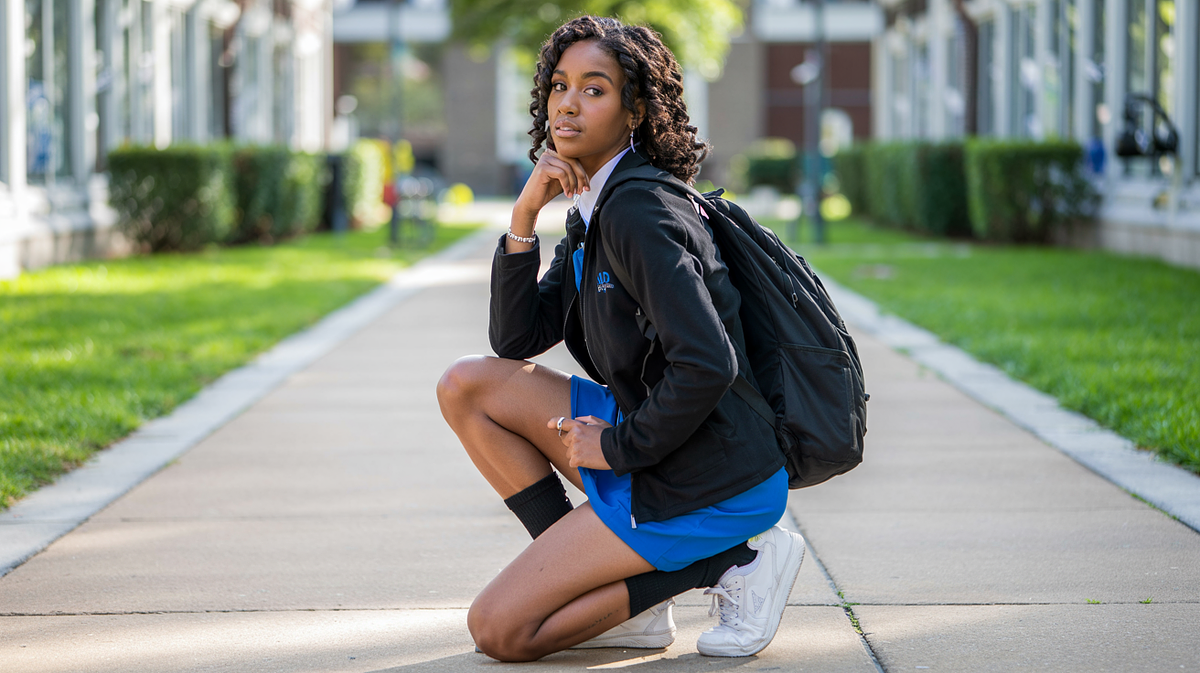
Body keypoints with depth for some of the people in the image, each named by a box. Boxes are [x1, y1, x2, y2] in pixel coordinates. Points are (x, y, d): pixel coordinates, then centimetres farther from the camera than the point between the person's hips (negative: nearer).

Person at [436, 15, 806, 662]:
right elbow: (515, 340, 10)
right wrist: (523, 216, -2)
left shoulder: (640, 214, -18)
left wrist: (622, 445, -14)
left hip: (713, 484, -9)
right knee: (466, 384, 6)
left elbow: (708, 365, -28)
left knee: (499, 630, -7)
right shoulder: (593, 215, 12)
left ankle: (727, 565, -3)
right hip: (649, 448, 9)